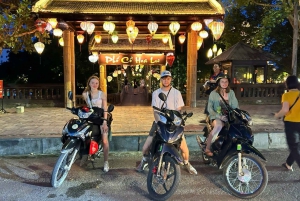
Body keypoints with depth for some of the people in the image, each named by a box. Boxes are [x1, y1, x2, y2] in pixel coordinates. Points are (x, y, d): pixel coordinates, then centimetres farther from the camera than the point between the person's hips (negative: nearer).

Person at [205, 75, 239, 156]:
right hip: (216, 116, -4)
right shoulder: (213, 93, -1)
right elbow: (209, 108, -6)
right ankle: (207, 149, -21)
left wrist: (227, 97, -14)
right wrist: (220, 116, -16)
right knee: (219, 126, -34)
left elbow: (235, 107, 1)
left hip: (229, 116, 4)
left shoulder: (231, 92, 8)